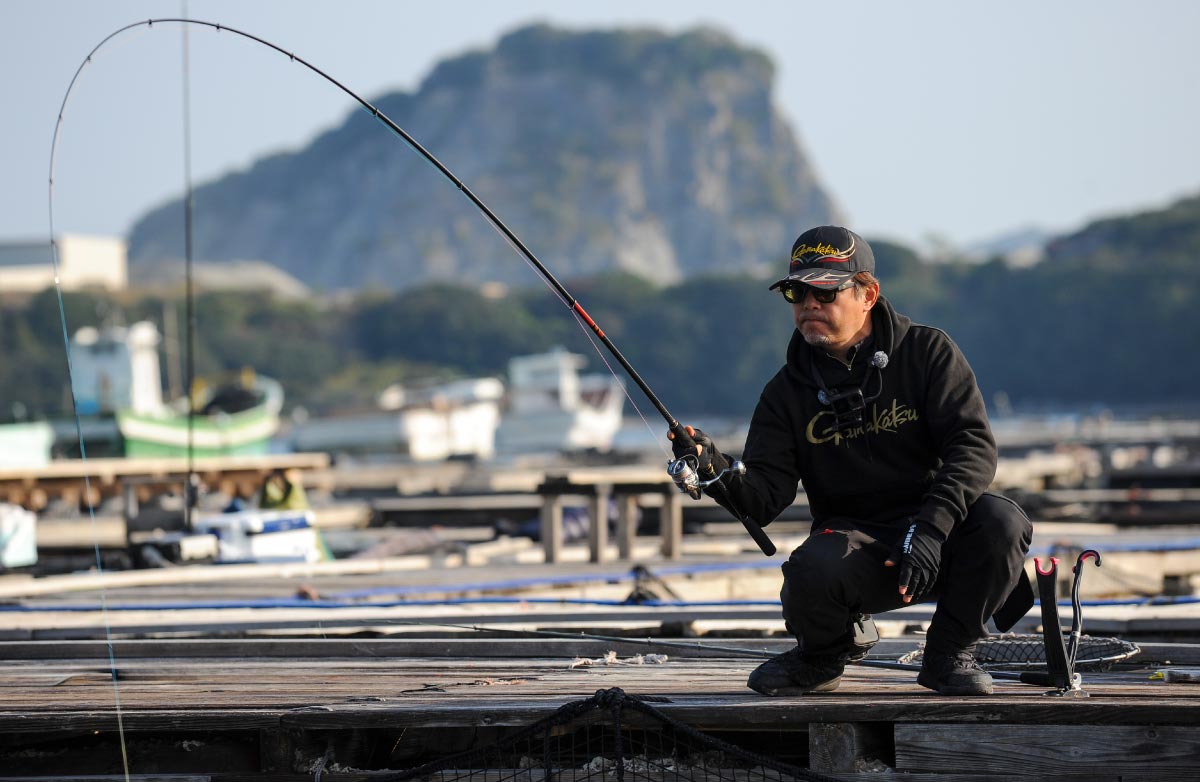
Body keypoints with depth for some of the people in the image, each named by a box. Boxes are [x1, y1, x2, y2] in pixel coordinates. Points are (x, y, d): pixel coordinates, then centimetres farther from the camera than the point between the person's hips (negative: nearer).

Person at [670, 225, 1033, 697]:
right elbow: (765, 499, -4)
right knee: (812, 570, -34)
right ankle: (825, 654, 4)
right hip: (855, 541, 0)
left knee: (1000, 521, -32)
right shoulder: (788, 392, 5)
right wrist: (717, 472, -27)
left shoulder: (927, 352, -2)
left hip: (942, 539, 0)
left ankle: (950, 653, -5)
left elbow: (974, 445, -13)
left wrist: (932, 525, -29)